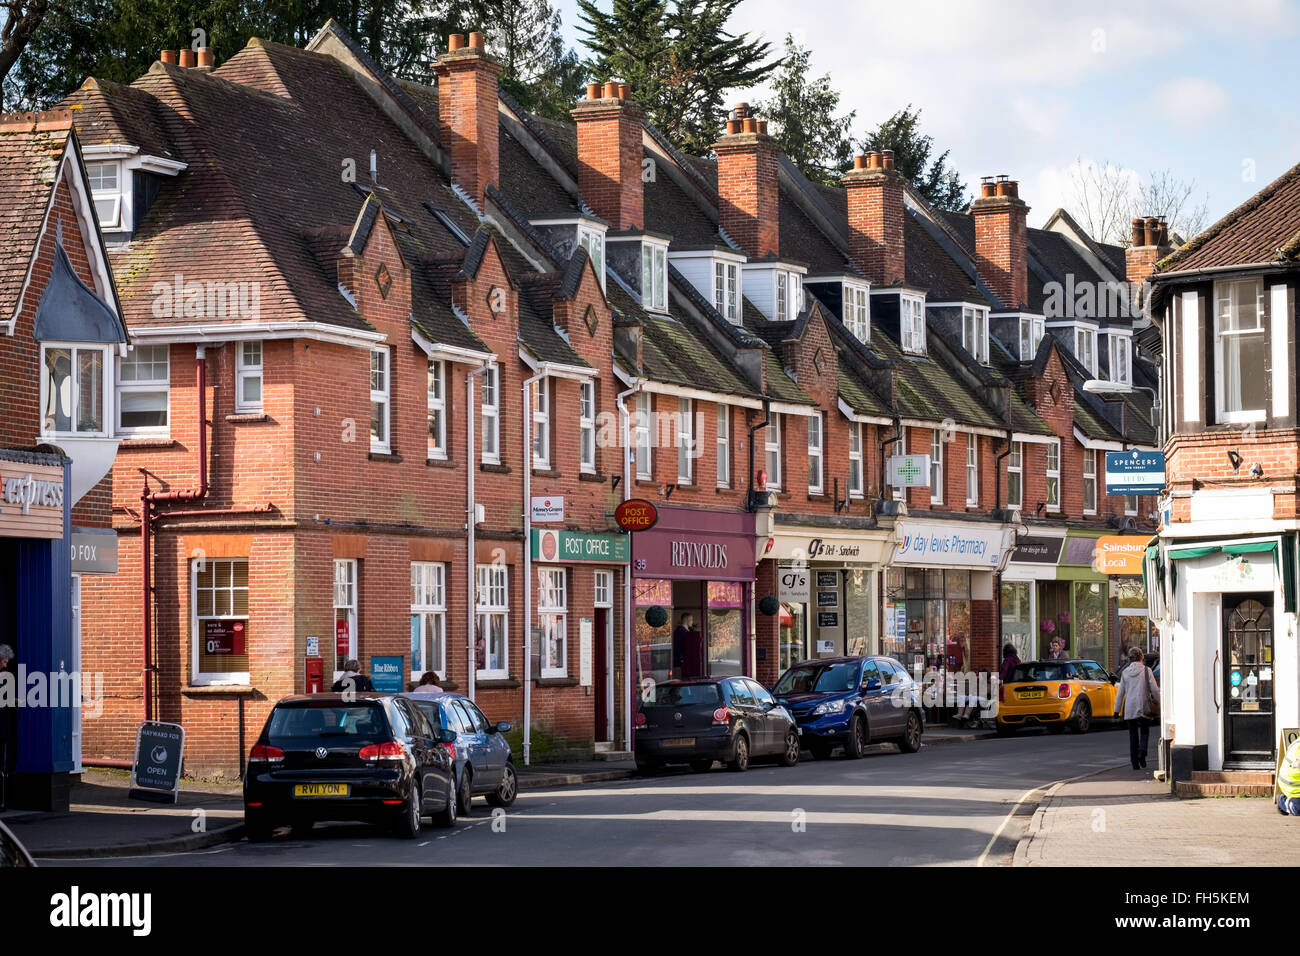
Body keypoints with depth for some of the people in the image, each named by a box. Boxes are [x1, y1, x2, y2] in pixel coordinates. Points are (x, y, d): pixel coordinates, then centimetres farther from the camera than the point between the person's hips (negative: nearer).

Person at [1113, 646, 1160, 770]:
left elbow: (1120, 693, 6)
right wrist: (1160, 702, 7)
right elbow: (1154, 689, -4)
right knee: (1145, 731, 11)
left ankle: (1134, 761, 3)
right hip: (1143, 707, -2)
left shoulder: (1125, 672, 4)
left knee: (1133, 734, 9)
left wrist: (1117, 709, 10)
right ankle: (1142, 752, -15)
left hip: (1129, 708, 2)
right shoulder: (1146, 670, -3)